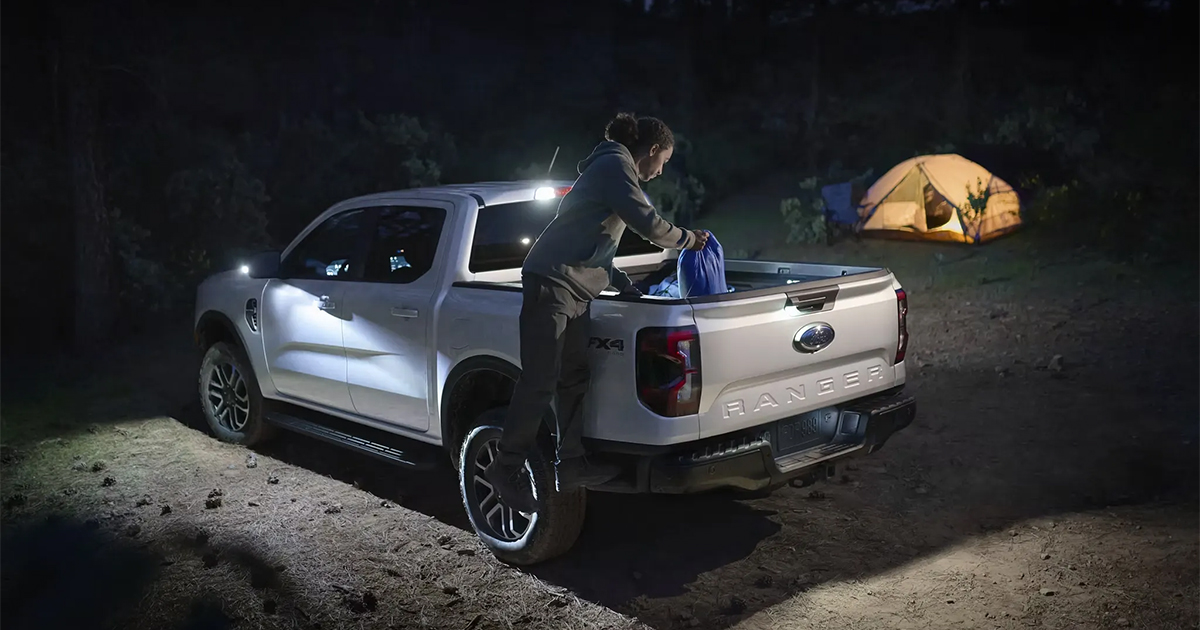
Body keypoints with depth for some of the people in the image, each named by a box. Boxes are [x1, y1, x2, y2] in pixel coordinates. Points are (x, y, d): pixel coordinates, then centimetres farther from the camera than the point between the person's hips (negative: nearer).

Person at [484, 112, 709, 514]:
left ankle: (571, 463, 13)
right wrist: (688, 239, 5)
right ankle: (507, 467, -3)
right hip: (552, 281, -11)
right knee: (540, 380, -10)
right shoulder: (615, 164, -4)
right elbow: (647, 224, -13)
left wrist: (629, 289, 31)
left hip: (575, 289, 11)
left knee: (575, 378, 9)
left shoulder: (612, 168, 27)